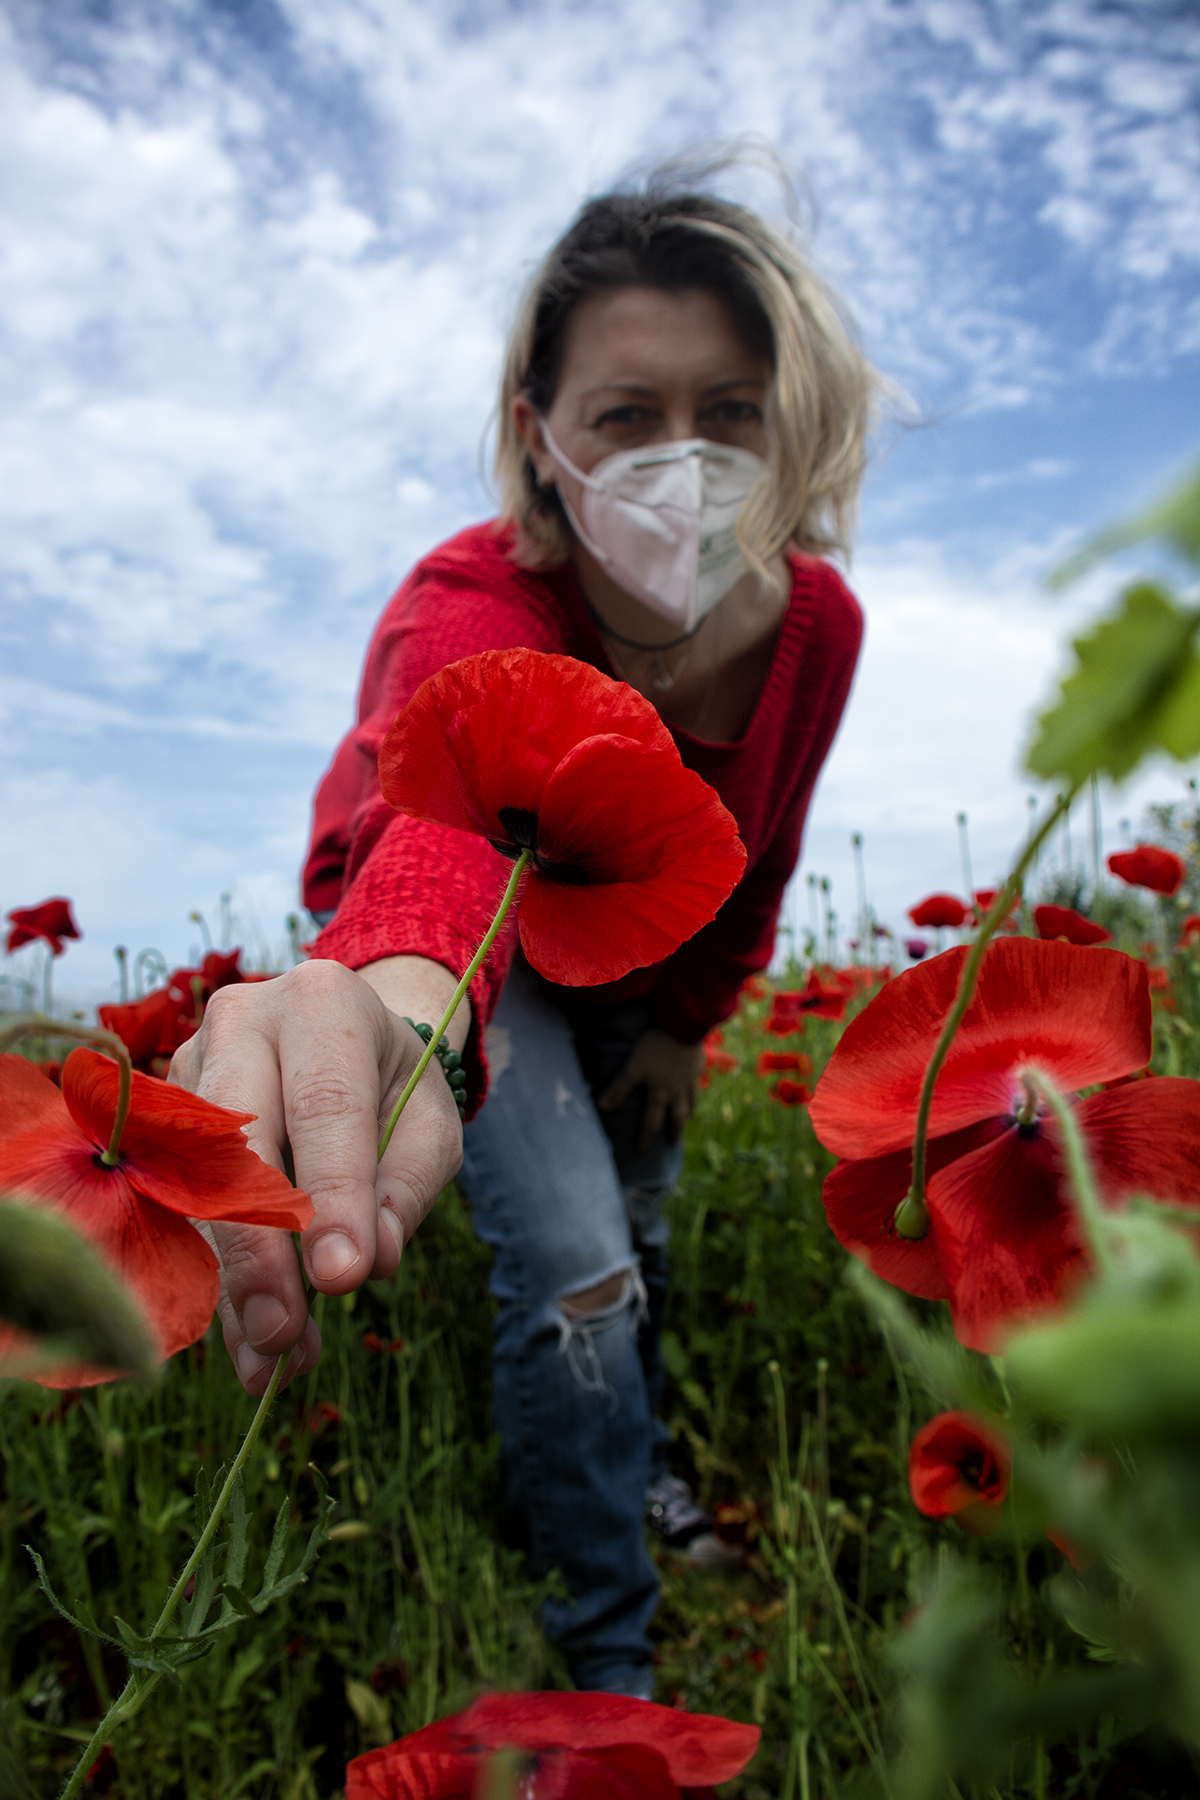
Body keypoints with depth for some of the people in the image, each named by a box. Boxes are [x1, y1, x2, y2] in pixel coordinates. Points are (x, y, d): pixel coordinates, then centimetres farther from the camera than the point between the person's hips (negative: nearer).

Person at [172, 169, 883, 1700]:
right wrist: (399, 999, -84)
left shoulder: (816, 619, -23)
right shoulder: (475, 603, -39)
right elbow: (442, 804, -63)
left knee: (638, 1223, 18)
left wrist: (689, 1022, 0)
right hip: (468, 950, -4)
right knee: (574, 1264, -17)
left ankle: (631, 1464, 54)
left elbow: (755, 851, -7)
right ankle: (605, 1659, 11)